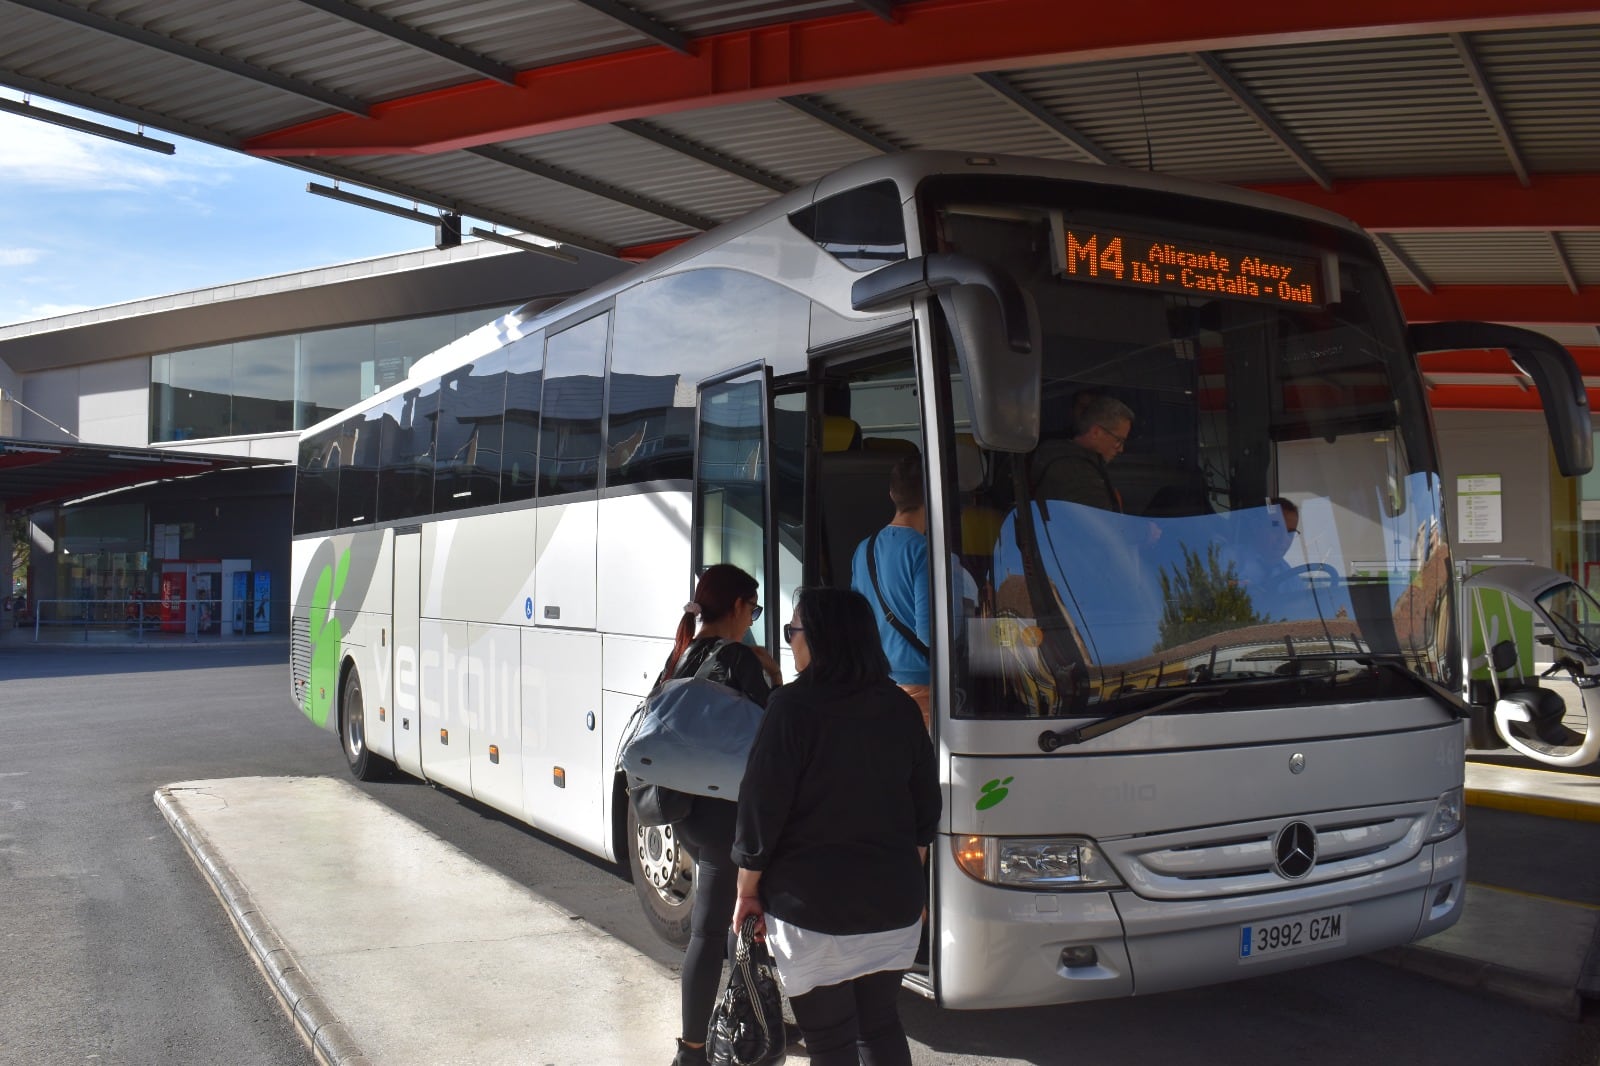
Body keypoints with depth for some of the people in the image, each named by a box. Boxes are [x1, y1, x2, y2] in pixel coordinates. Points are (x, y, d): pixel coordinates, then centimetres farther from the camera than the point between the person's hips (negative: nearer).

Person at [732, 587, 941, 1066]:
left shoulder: (793, 706, -13)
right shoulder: (901, 706, 4)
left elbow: (761, 806, -13)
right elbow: (926, 808, 11)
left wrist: (747, 891, -2)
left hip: (812, 905, -5)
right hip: (893, 903, 5)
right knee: (882, 1027, 18)